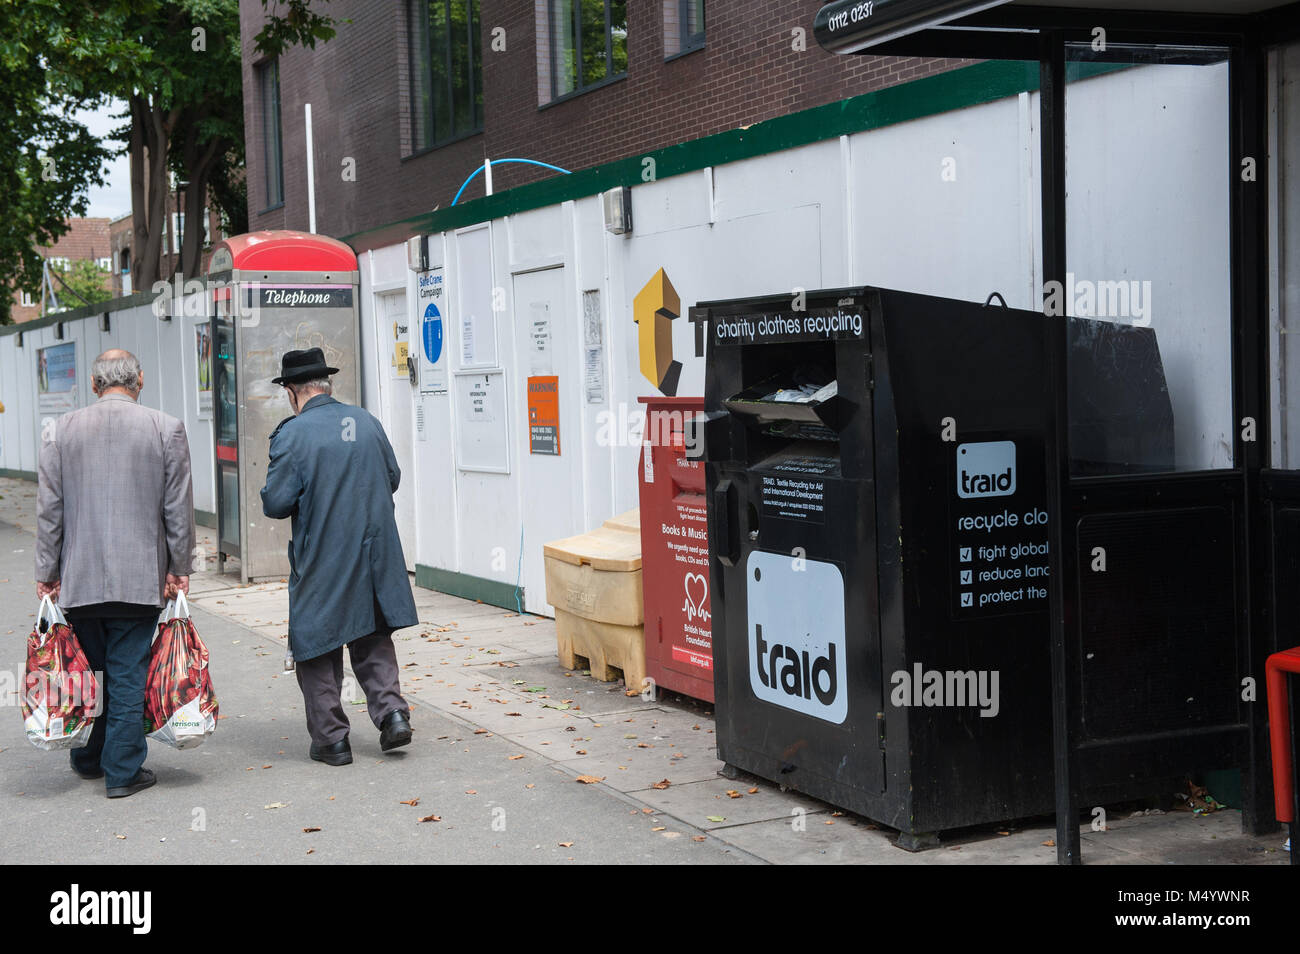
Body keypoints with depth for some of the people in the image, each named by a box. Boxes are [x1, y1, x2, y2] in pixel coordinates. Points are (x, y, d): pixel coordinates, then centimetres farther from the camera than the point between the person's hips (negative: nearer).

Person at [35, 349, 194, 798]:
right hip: (141, 577, -2)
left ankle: (89, 760, 27)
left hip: (79, 579, 2)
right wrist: (179, 568, 7)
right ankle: (123, 771, 7)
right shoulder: (166, 429, -3)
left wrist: (47, 572, 9)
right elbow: (179, 508, -1)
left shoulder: (62, 430, 1)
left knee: (88, 671, 14)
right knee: (127, 674, 3)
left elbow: (49, 510, 3)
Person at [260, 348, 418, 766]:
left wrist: (309, 497, 6)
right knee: (373, 638, 19)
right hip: (375, 554, 5)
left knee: (317, 650, 9)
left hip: (321, 559, -5)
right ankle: (391, 711, 3)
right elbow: (392, 478, 12)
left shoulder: (292, 434, -14)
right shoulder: (367, 422, 3)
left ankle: (331, 738, 12)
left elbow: (276, 503, -14)